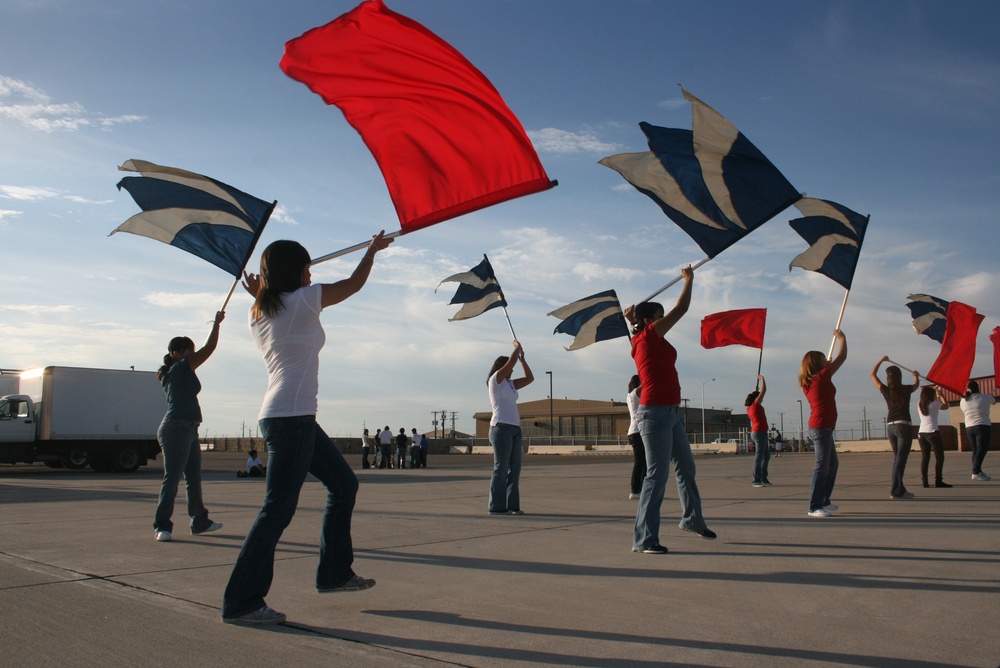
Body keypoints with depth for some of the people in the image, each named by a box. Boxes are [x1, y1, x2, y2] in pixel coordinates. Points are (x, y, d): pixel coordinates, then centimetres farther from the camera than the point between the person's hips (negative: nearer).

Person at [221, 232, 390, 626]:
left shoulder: (259, 314, 14)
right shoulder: (303, 300, -6)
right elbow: (354, 284, 5)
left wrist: (259, 296, 24)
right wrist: (373, 249, 22)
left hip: (281, 416, 10)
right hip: (292, 417, -10)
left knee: (344, 483, 17)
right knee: (278, 509, -7)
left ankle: (334, 573, 24)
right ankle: (241, 603, -1)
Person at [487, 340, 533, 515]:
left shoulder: (510, 384, 20)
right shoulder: (495, 380, -2)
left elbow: (530, 378, 20)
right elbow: (510, 362, -9)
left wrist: (522, 357, 17)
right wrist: (517, 348, 7)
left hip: (514, 429, 8)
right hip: (501, 428, -8)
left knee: (515, 468, 5)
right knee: (501, 468, -7)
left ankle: (512, 505, 9)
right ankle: (496, 507, -3)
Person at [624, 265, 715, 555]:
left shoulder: (645, 340, 16)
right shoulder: (649, 335, -8)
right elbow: (681, 308, -4)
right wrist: (689, 279, 9)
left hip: (669, 413, 10)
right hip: (655, 413, -10)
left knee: (686, 467, 21)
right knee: (657, 474, -9)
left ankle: (692, 519, 38)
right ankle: (643, 539, -5)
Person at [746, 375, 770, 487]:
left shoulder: (749, 407, 14)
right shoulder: (756, 405, -7)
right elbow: (764, 390, -6)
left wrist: (755, 390, 36)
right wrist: (762, 379, 5)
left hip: (756, 432, 10)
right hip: (760, 432, -10)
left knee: (766, 456, 17)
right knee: (759, 456, -11)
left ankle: (763, 478, 22)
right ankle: (756, 480, -14)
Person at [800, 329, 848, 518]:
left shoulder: (807, 382, 12)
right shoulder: (822, 376, -9)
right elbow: (842, 357, 0)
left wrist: (826, 364, 35)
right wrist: (842, 339, 15)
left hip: (820, 428, 10)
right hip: (822, 428, -10)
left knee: (832, 464, 20)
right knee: (822, 466, -10)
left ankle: (824, 501, 27)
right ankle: (814, 507, -10)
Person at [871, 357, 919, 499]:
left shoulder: (886, 390, 2)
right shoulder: (906, 390, -1)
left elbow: (873, 374, 17)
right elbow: (916, 384, 24)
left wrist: (881, 360, 27)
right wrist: (916, 376, 46)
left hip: (890, 426, 4)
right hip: (903, 426, -4)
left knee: (897, 458, 16)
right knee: (901, 459, -6)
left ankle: (899, 489, 16)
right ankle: (896, 491, -12)